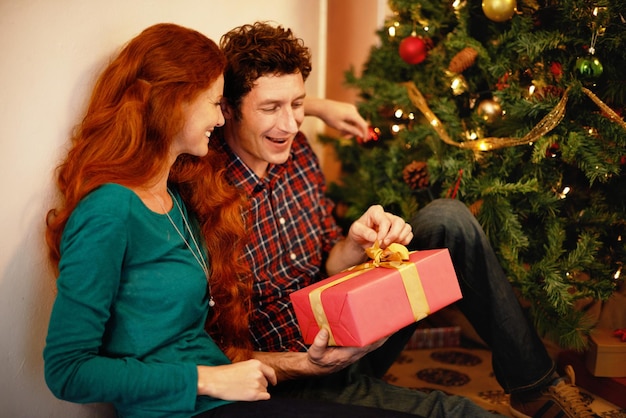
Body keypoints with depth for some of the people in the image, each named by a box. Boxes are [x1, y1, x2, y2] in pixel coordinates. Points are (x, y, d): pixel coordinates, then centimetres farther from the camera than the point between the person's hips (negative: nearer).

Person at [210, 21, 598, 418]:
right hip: (288, 374, -7)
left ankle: (536, 383, 5)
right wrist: (306, 364, -29)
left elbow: (326, 265, 6)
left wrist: (356, 245, -16)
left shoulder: (295, 149, -2)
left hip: (350, 335, 7)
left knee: (447, 218, -7)